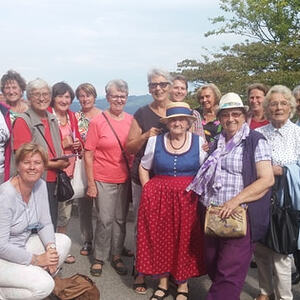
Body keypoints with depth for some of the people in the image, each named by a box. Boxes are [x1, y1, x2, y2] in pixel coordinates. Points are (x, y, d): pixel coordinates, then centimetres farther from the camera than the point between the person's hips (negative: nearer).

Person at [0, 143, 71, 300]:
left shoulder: (40, 185, -3)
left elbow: (45, 224, 3)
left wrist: (51, 248, -15)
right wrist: (36, 259, -21)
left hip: (23, 245, 8)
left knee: (64, 241, -4)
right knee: (44, 286, -23)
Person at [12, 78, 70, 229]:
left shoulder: (52, 119, 12)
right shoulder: (23, 121, -10)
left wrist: (63, 161, 2)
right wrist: (54, 164, -14)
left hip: (53, 181, 7)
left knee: (52, 225, 15)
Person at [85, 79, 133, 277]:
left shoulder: (131, 121, 3)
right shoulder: (97, 122, -6)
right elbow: (89, 154, -5)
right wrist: (91, 183, -8)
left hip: (125, 179, 3)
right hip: (104, 180, -3)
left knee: (121, 220, 11)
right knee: (105, 220, 0)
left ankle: (116, 256, 27)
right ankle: (99, 258, 19)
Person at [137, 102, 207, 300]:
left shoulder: (199, 142, 0)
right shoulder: (155, 141, 4)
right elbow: (144, 168, 14)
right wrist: (149, 190, 4)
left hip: (188, 200, -1)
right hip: (158, 200, 2)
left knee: (185, 240, 5)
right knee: (160, 239, 7)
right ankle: (163, 283, 24)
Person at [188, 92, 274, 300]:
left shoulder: (255, 141, -4)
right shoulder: (217, 143, 15)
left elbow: (267, 180, -13)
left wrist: (236, 200, -21)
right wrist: (206, 205, 11)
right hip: (212, 216, 7)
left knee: (229, 274, -3)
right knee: (213, 267, 14)